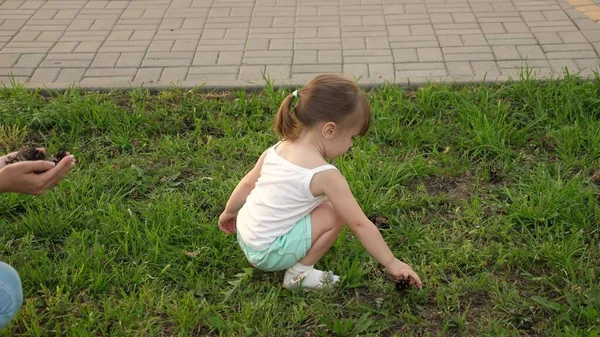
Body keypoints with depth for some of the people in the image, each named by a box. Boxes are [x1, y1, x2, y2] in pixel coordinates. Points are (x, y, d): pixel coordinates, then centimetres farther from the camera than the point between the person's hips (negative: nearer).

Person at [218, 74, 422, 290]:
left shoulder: (278, 149, -2)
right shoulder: (324, 175, -21)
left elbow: (247, 183, 13)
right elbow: (360, 225, -16)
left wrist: (229, 212, 30)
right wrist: (392, 263, -7)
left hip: (244, 234, 8)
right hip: (267, 253, -8)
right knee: (334, 214, -8)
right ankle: (299, 274, 2)